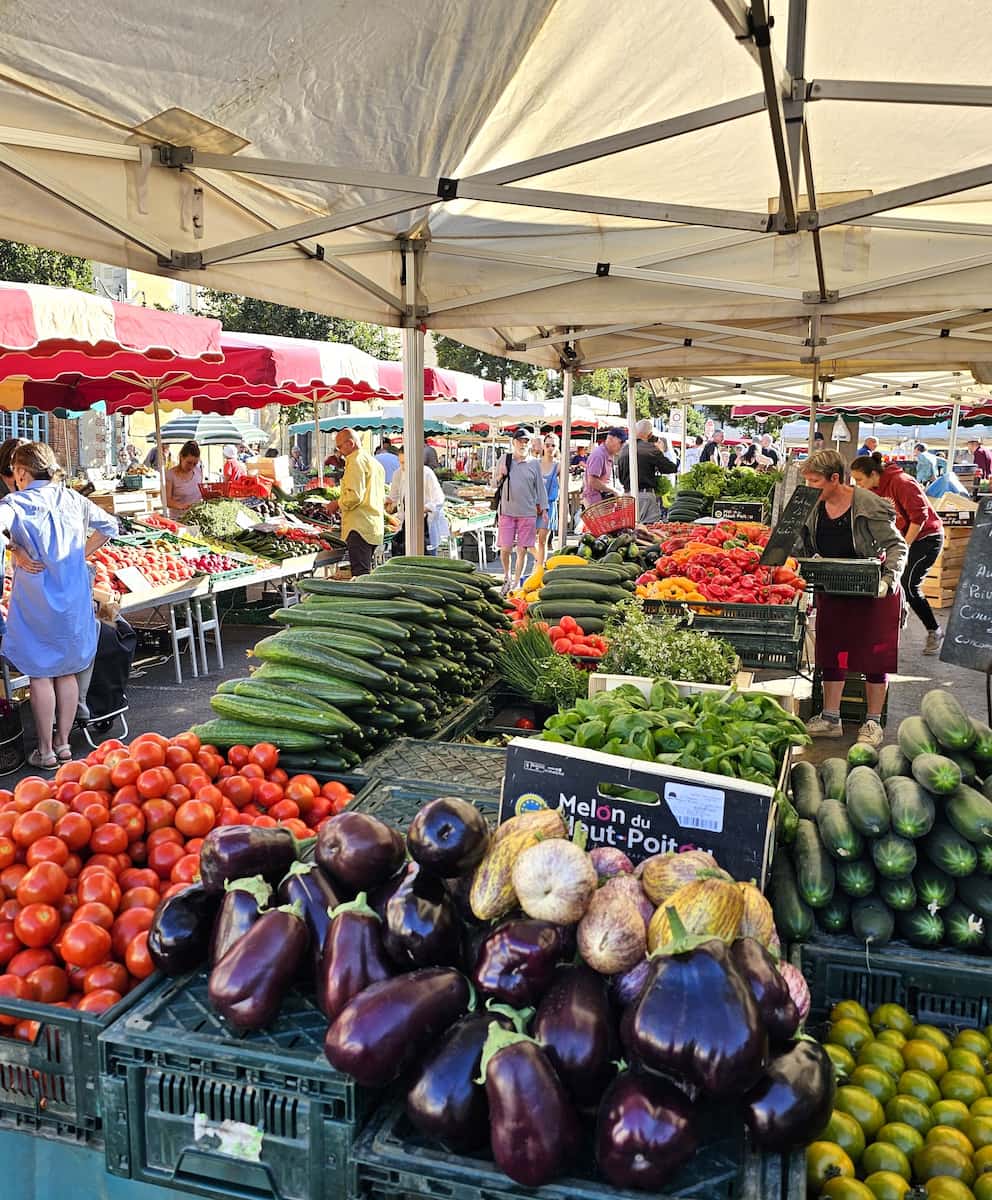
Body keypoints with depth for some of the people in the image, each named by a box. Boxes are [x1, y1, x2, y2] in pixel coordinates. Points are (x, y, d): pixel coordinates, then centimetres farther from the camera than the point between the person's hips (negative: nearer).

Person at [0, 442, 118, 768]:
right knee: (68, 672, 14)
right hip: (74, 596, 4)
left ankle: (45, 751, 13)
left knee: (40, 674, 6)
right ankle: (63, 743, 23)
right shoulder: (71, 498, 4)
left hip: (34, 601, -4)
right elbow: (109, 525, 12)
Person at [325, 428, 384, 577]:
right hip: (375, 528, 10)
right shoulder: (375, 462, 22)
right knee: (365, 573, 11)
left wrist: (337, 504, -3)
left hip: (360, 527, -10)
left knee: (360, 575, -13)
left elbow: (354, 496, -19)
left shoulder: (356, 461, -9)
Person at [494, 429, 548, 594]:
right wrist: (500, 476, -9)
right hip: (507, 511, 0)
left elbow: (540, 487, 9)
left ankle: (516, 582, 15)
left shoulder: (534, 463, 6)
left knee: (522, 550, 2)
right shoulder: (504, 459, 6)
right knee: (505, 548, -2)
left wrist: (543, 507, 5)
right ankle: (507, 576, 22)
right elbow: (495, 484, 12)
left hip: (528, 513, 0)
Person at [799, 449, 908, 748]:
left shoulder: (869, 505, -18)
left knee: (874, 656, 4)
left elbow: (897, 545, -12)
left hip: (872, 592, -5)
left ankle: (873, 722, 15)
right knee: (832, 655, 9)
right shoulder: (814, 508, -2)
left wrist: (889, 578, -26)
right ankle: (830, 718, 20)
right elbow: (808, 551, 11)